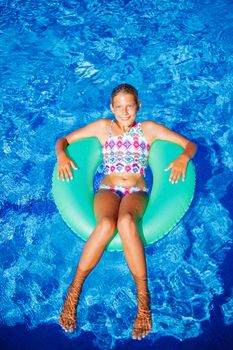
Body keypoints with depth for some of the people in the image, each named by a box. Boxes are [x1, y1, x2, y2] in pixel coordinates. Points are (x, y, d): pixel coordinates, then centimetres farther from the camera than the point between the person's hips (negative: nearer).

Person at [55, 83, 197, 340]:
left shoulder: (148, 129, 16)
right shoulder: (103, 127, 18)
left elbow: (190, 144, 14)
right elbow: (63, 139, 20)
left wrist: (183, 158, -9)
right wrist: (62, 155, -3)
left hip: (137, 192, 0)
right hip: (107, 189, 1)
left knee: (125, 221, -39)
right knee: (106, 224, -37)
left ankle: (143, 298, -30)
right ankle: (74, 291, -21)